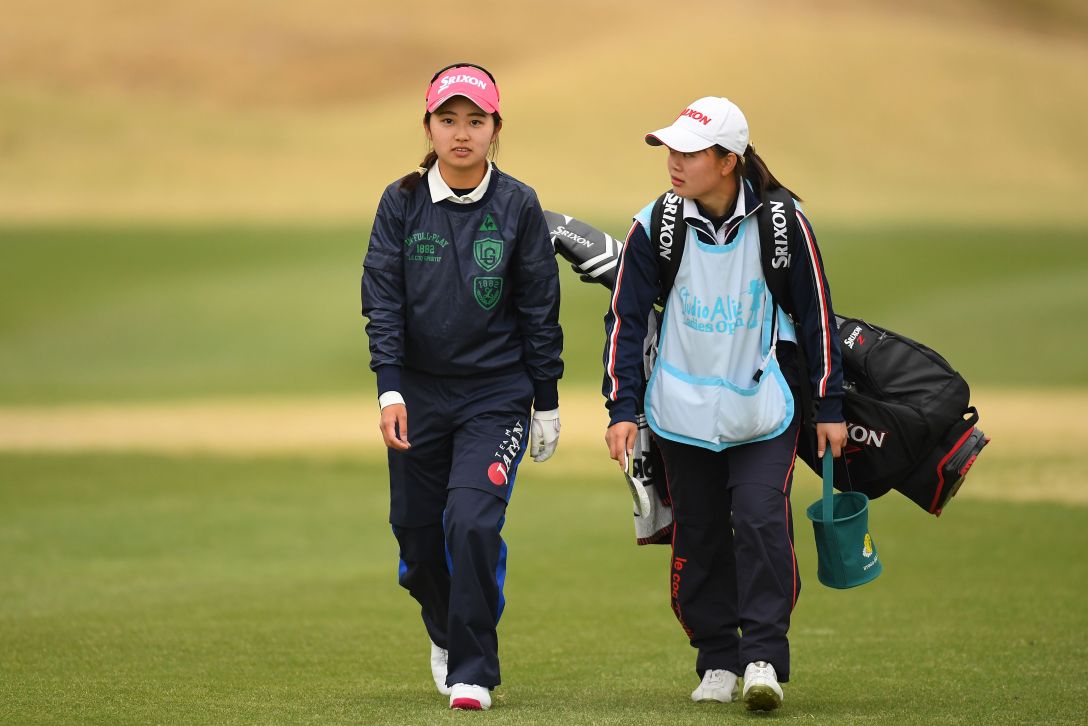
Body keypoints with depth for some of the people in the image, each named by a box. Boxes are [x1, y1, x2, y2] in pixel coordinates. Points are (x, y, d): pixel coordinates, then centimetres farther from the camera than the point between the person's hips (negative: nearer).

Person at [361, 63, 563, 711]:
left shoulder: (518, 207, -2)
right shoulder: (402, 203, 0)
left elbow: (540, 310, 3)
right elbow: (382, 300, -3)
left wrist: (546, 403, 4)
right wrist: (390, 389, -14)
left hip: (496, 395, -2)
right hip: (420, 391, 2)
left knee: (473, 522, -18)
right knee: (417, 532, 9)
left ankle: (473, 673, -8)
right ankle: (446, 633, 39)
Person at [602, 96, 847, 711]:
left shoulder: (782, 223, -10)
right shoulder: (654, 227, -8)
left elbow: (816, 314, -1)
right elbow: (628, 317, 0)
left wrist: (830, 406, 2)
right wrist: (623, 408, -6)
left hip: (763, 406, -2)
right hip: (684, 407, 2)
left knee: (761, 519, -16)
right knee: (699, 535, 5)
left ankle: (765, 658, -12)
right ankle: (718, 661, 18)